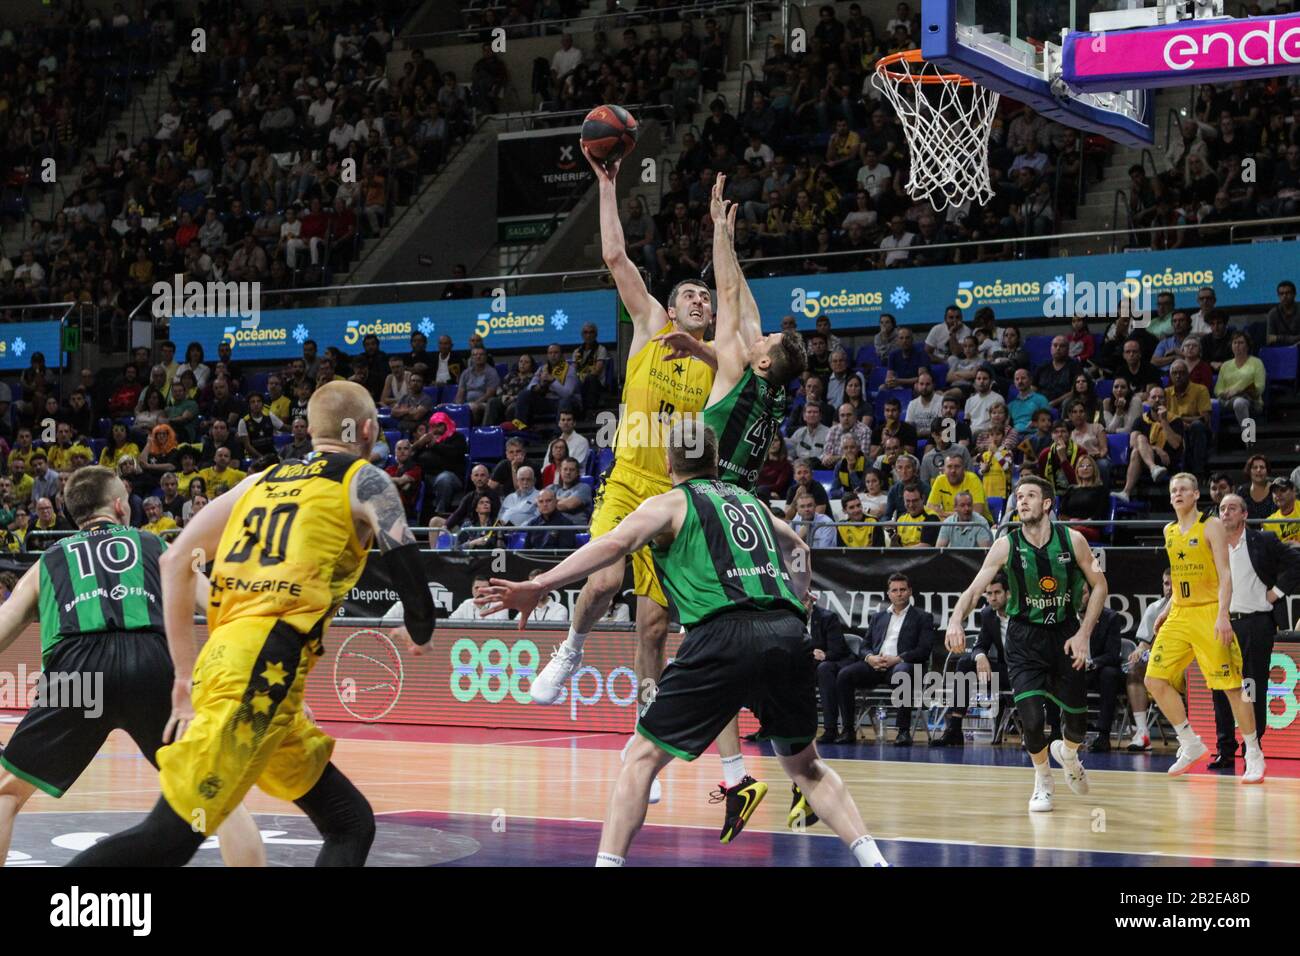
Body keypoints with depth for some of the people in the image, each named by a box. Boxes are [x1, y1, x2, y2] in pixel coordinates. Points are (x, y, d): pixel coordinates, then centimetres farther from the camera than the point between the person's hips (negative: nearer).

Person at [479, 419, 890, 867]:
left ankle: (608, 862, -6)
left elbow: (615, 544, -6)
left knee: (643, 757, 6)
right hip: (789, 635, 5)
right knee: (805, 765, 23)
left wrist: (539, 585, -10)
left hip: (724, 637, -5)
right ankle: (872, 857, 11)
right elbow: (798, 548, 48)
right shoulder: (749, 500, 29)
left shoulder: (670, 503, 13)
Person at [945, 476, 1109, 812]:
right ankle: (1043, 781, 13)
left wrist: (1084, 634, -7)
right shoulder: (1006, 545, -11)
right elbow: (975, 588, -14)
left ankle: (1067, 753, 45)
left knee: (1079, 720, 6)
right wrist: (956, 620, -34)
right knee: (1031, 719, -16)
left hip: (1065, 633, 1)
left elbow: (1099, 585, 1)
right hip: (1025, 638, -1)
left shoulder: (1072, 540, -10)